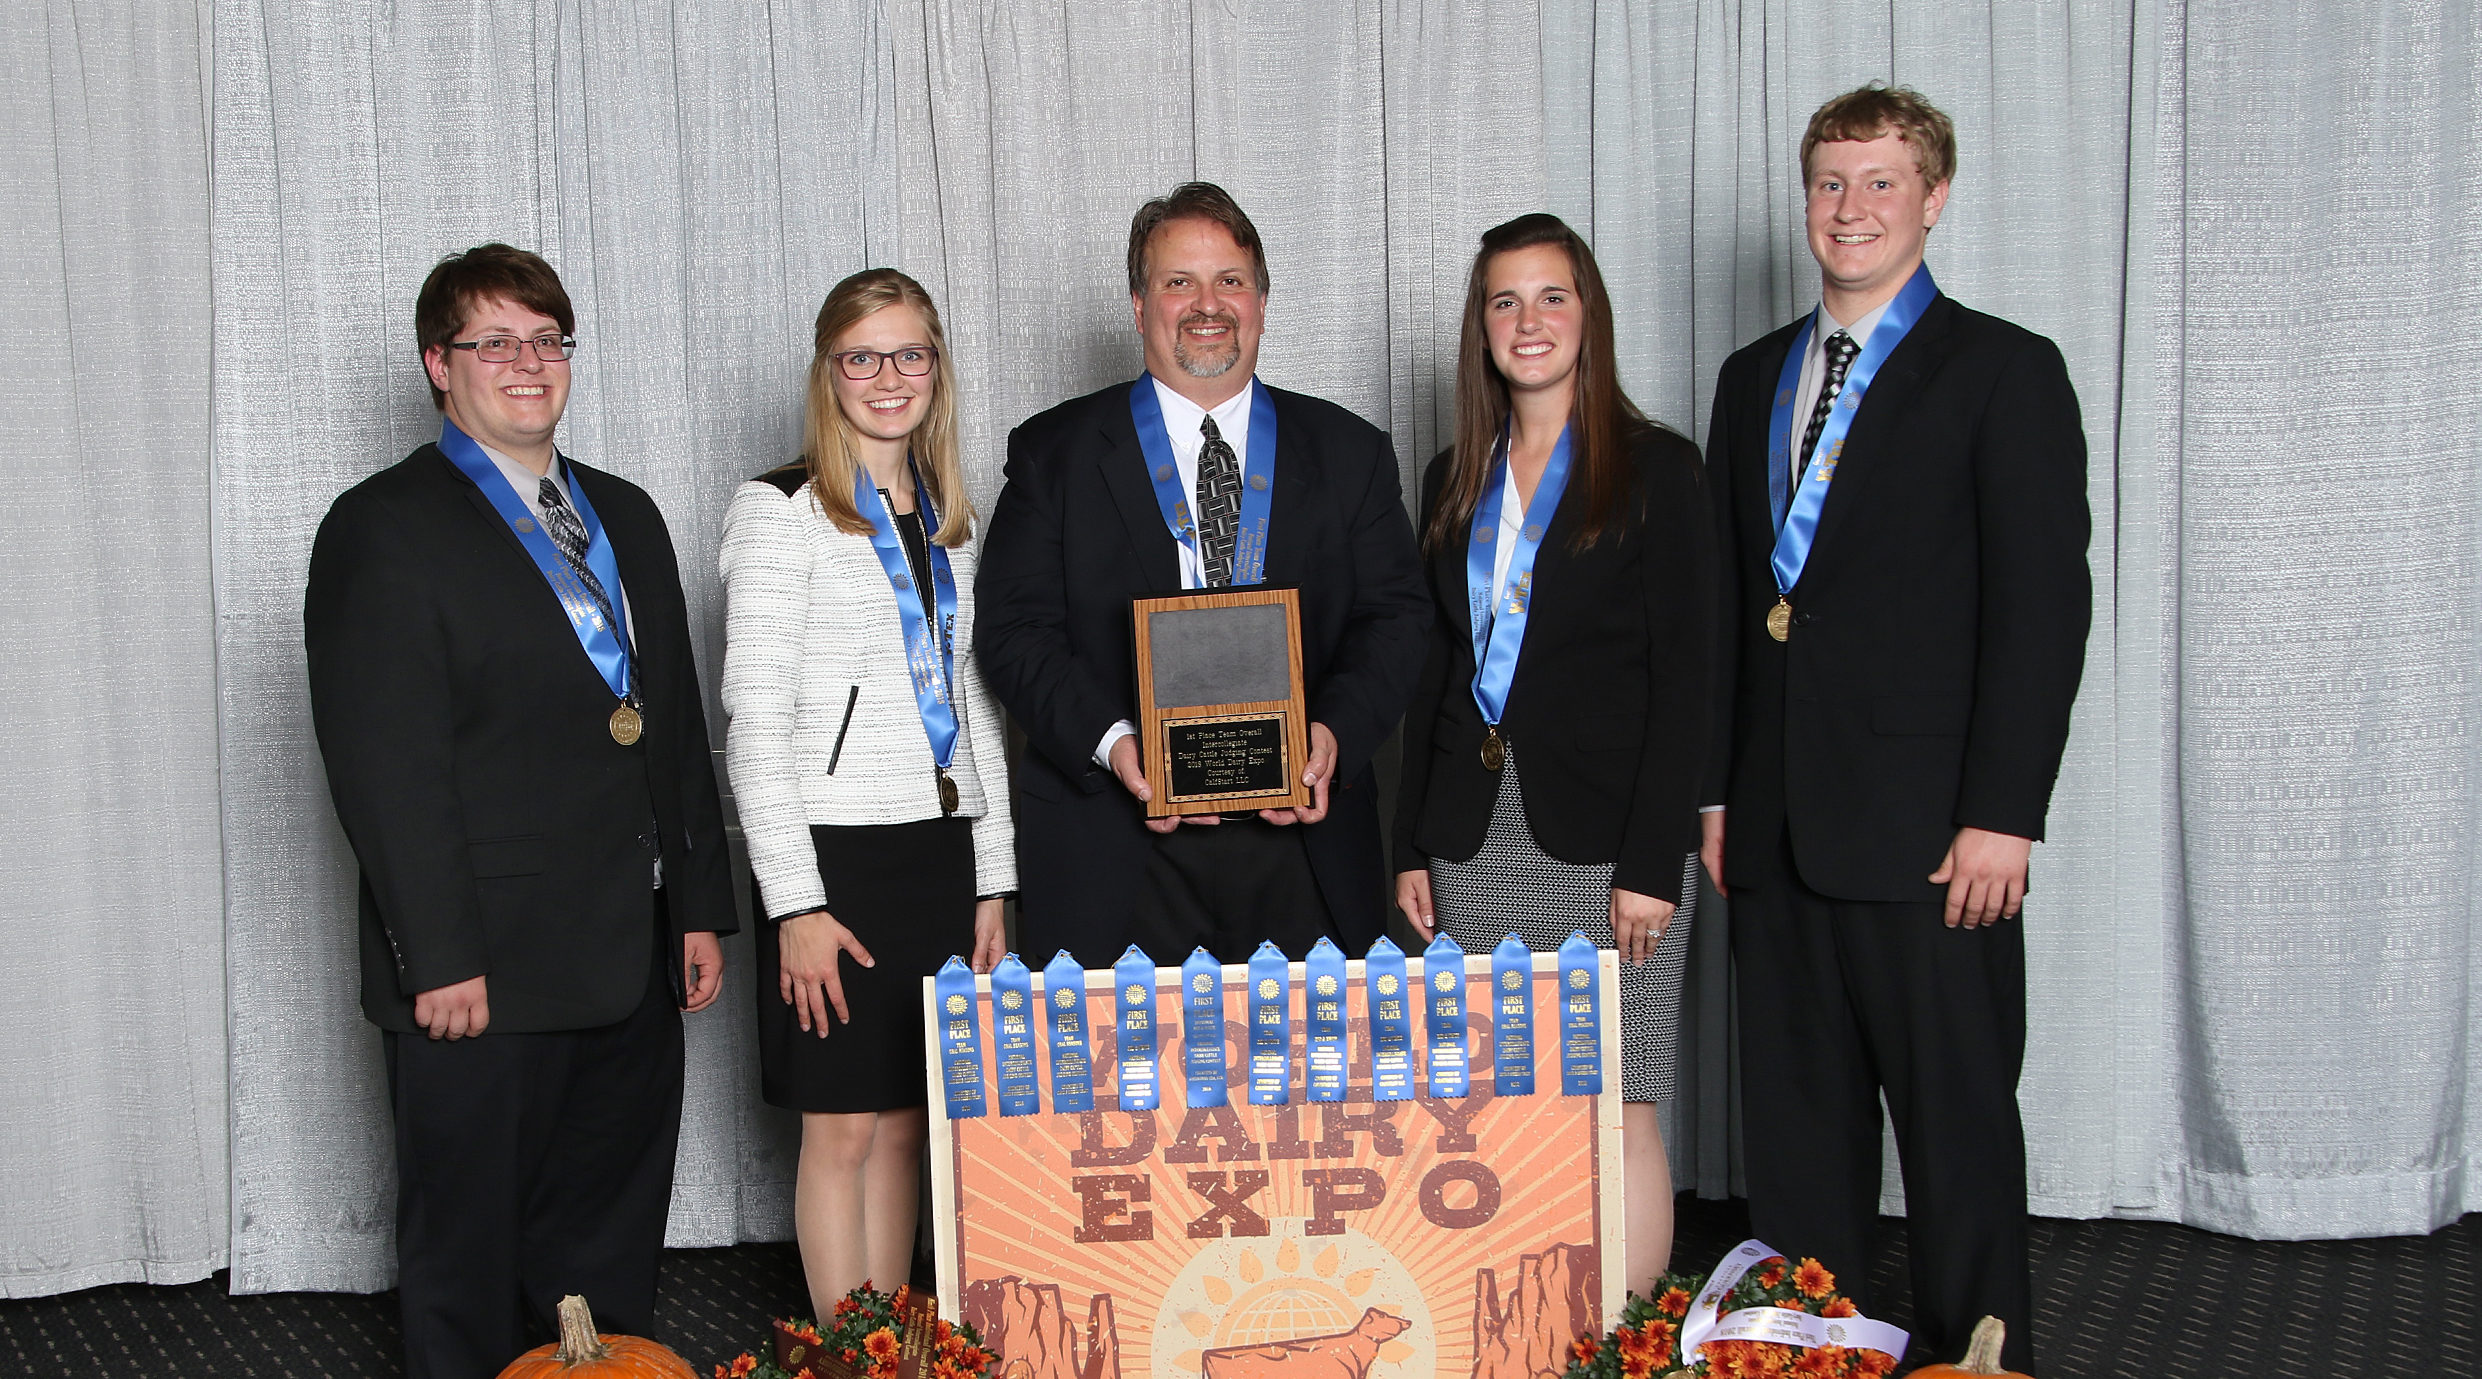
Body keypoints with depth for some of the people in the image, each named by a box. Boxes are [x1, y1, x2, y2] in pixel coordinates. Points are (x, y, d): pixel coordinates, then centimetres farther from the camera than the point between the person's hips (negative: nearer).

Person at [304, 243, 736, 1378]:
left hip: (632, 971, 6)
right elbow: (384, 766, -13)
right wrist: (441, 962, -17)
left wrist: (699, 907, 12)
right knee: (468, 1259, 7)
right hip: (483, 980, -6)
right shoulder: (383, 528, -7)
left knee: (611, 1252, 15)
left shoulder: (626, 517, 15)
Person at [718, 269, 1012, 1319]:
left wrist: (992, 882, 11)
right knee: (842, 1128, 1)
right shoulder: (780, 511, -5)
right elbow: (755, 722, -10)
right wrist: (795, 904, -15)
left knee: (904, 1123, 10)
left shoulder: (950, 519, 14)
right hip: (834, 851, -6)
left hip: (942, 852, 6)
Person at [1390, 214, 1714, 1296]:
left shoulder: (1655, 468, -2)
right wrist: (1412, 845, 9)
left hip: (1601, 833, -5)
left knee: (1615, 1112, -5)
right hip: (1476, 834, 5)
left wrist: (1653, 861, -13)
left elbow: (1683, 679, -7)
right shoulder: (1456, 479, 14)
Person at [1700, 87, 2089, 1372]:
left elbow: (2044, 605, -8)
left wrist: (2002, 815, -14)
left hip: (1926, 827, -5)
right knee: (1793, 1121, 12)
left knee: (1958, 1117, 3)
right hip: (1780, 821, 6)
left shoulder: (2003, 372, -3)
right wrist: (1719, 789, 11)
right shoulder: (1754, 378, 15)